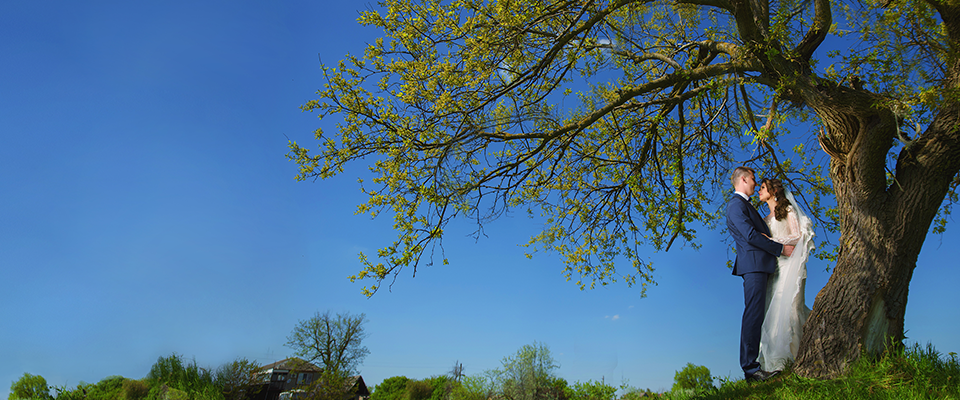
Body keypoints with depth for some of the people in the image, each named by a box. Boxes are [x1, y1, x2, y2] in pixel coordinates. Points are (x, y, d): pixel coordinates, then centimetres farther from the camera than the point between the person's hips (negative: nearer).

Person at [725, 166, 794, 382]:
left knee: (756, 315, 10)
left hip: (759, 265, 11)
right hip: (753, 264, -11)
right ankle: (750, 368, -14)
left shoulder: (745, 204, 26)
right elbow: (751, 235, -17)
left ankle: (752, 364, 13)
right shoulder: (736, 204, -8)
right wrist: (781, 248, -11)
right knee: (753, 314, -13)